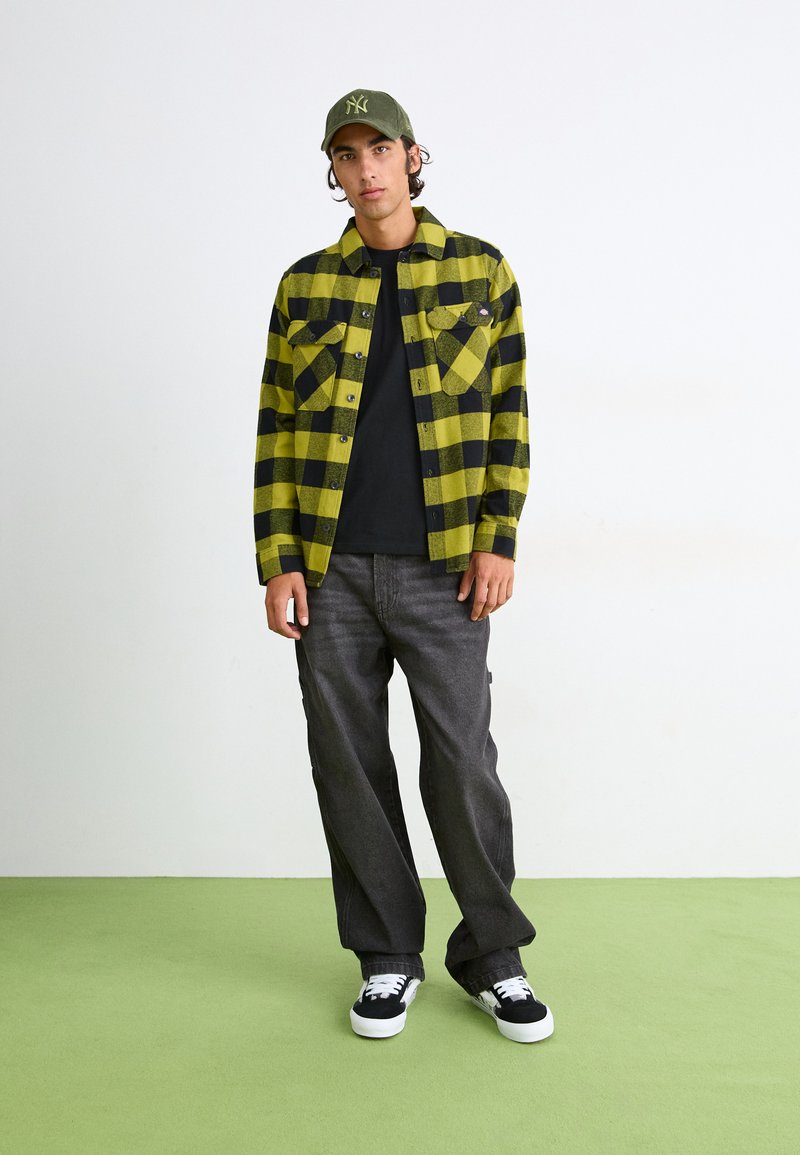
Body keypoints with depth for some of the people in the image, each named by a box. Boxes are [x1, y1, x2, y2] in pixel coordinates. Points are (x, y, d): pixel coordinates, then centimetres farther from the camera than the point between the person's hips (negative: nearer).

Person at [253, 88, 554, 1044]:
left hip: (439, 568, -2)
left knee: (462, 762, -1)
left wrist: (499, 538, -7)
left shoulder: (479, 271, 6)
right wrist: (276, 561, -1)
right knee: (349, 766, 6)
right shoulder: (305, 286, 9)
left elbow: (506, 411, 3)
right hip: (329, 571, 2)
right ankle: (388, 958, 23)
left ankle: (491, 954, 20)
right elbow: (278, 429, 7)